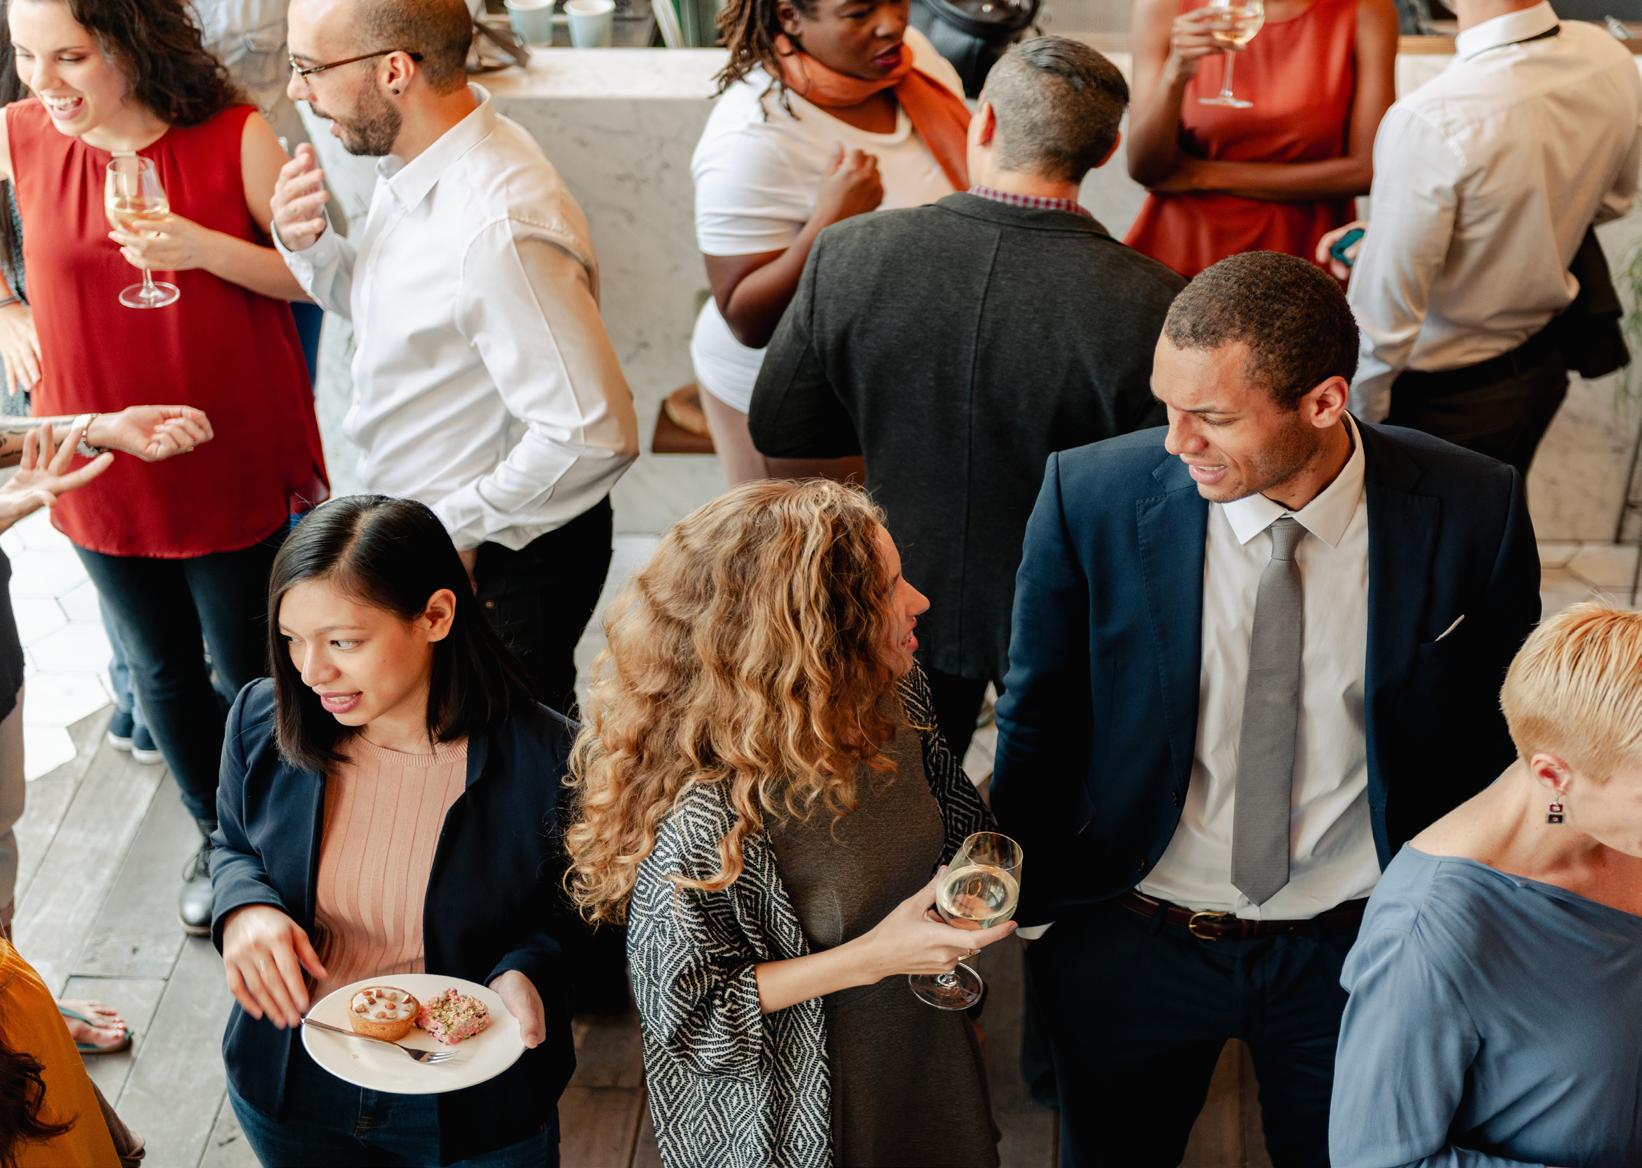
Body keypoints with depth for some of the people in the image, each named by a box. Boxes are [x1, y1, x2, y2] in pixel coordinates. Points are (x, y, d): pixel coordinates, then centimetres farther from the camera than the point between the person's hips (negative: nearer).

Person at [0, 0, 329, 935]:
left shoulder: (234, 137, -16)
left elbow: (313, 275, -10)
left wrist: (201, 246, -26)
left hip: (234, 465, -3)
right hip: (103, 472, 3)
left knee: (248, 668, 11)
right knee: (162, 670, 20)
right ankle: (217, 837, 44)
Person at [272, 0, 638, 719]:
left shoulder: (500, 230, -33)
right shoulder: (409, 162, -2)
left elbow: (592, 438, -34)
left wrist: (456, 529, -21)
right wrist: (307, 241, -6)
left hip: (500, 560, -9)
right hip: (425, 529, 9)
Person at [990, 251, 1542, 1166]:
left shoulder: (1472, 513, -16)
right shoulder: (1091, 499, -18)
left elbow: (1496, 735, -1)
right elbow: (1038, 720, -4)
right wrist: (1019, 909, 0)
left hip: (1358, 948, 1)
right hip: (1129, 944, 0)